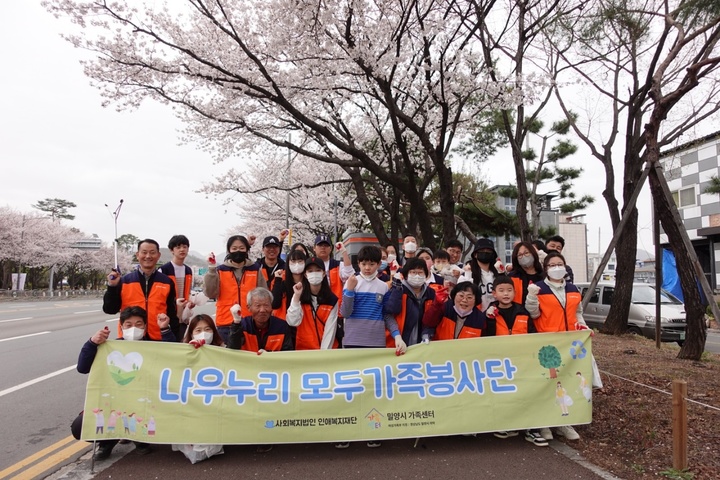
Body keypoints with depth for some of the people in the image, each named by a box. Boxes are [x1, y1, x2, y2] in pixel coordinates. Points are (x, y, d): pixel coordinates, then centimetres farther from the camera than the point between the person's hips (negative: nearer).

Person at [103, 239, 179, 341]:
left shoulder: (167, 282, 2)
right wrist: (112, 287, -11)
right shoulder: (124, 281, 2)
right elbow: (110, 309, 2)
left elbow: (172, 315, 5)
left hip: (159, 339, 0)